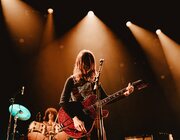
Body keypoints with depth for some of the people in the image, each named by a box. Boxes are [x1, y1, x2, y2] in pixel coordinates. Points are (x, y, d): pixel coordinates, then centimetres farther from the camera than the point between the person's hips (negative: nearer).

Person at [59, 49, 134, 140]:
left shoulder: (94, 81, 11)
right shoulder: (72, 80, -1)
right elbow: (63, 101, -12)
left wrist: (124, 93, -2)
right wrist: (75, 118, -24)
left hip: (95, 120, 4)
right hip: (79, 122, -4)